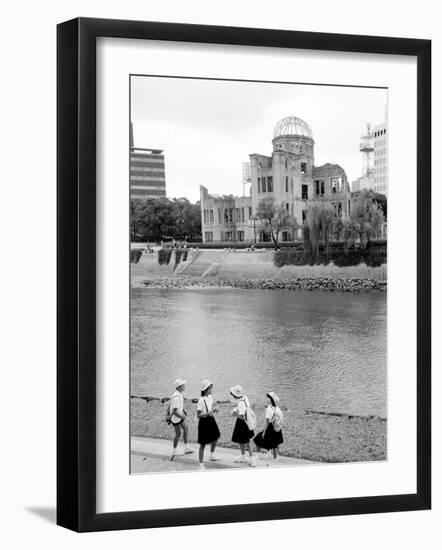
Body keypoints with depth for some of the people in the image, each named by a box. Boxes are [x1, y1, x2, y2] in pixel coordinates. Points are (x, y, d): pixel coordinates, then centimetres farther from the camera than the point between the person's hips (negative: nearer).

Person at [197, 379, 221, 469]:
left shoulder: (210, 397, 0)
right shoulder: (201, 400, -24)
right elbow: (198, 415, -23)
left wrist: (214, 409, -5)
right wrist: (208, 413, -35)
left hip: (211, 420, 8)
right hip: (204, 422, -8)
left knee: (216, 437, 24)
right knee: (203, 444, 1)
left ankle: (212, 455, 49)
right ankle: (201, 464, 11)